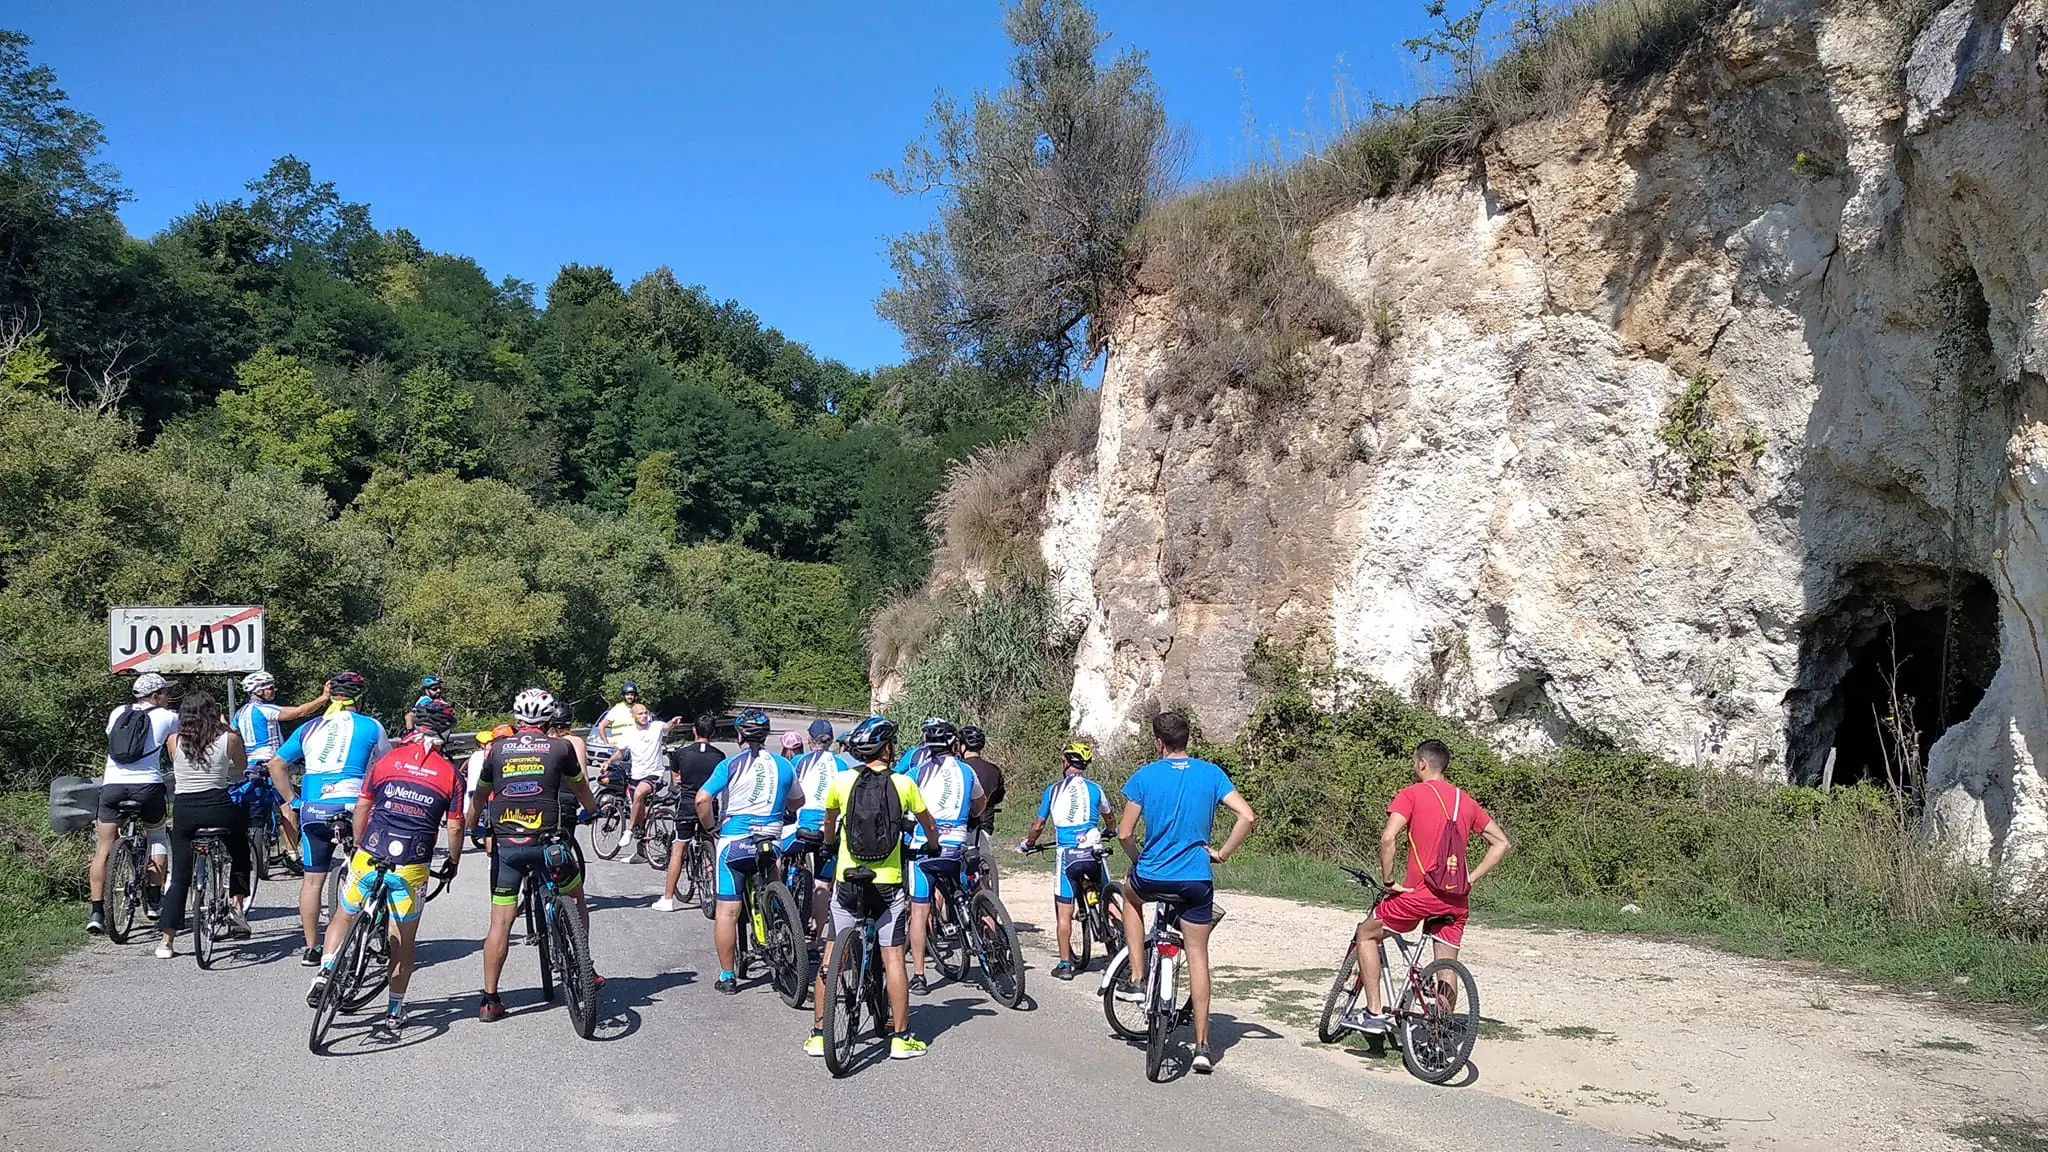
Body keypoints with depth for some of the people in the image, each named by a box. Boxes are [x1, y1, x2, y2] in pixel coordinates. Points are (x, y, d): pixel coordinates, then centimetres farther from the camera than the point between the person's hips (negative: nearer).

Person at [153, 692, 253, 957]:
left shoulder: (174, 741, 1)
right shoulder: (229, 738, -2)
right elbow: (242, 766, 16)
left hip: (184, 812, 2)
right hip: (219, 809, -1)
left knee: (179, 878, 11)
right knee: (240, 854, 27)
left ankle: (166, 940, 10)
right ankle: (237, 905, 12)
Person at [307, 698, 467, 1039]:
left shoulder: (387, 760, 3)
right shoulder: (450, 774, -1)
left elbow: (362, 809, 9)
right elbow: (455, 827, 1)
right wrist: (453, 864, 17)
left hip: (370, 857, 1)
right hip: (412, 867, -1)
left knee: (343, 917, 26)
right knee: (403, 942, 11)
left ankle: (325, 974, 12)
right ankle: (394, 1014, 15)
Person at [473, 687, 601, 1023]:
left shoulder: (498, 749, 8)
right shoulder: (561, 747, 4)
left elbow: (479, 796, 20)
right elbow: (581, 790, 20)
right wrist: (593, 809, 42)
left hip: (505, 845, 1)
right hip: (545, 843, -1)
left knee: (500, 923, 6)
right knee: (576, 898, 22)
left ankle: (490, 1000, 7)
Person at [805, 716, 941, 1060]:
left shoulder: (841, 780, 1)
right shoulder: (903, 783, -2)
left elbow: (828, 823, 20)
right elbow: (929, 825, 13)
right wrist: (933, 845, 36)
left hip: (848, 879, 1)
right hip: (888, 882, -1)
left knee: (830, 956, 9)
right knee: (892, 957, 4)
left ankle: (818, 1034, 13)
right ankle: (901, 1037, 7)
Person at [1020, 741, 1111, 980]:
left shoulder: (1053, 789, 7)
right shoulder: (1094, 788, 10)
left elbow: (1037, 826, 11)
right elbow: (1108, 815, 30)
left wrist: (1028, 844, 32)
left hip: (1067, 855, -1)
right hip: (1093, 852, 1)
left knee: (1064, 911, 3)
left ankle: (1065, 963, 4)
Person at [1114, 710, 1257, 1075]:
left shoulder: (1144, 776, -6)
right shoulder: (1211, 774, -1)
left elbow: (1124, 834, -6)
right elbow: (1246, 817, -10)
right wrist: (1221, 853, 3)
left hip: (1152, 877, -1)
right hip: (1197, 880, 1)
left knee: (1130, 892, 33)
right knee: (1197, 956, 12)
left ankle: (1136, 980, 26)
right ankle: (1202, 1046, 12)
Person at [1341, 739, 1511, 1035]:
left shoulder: (1411, 794, -2)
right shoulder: (1465, 800, 16)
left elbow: (1388, 837, -16)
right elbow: (1501, 842, 17)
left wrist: (1389, 882, -6)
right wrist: (1470, 879, 13)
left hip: (1421, 892, -5)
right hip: (1457, 898, 6)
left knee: (1366, 933, 12)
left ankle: (1374, 1013, 6)